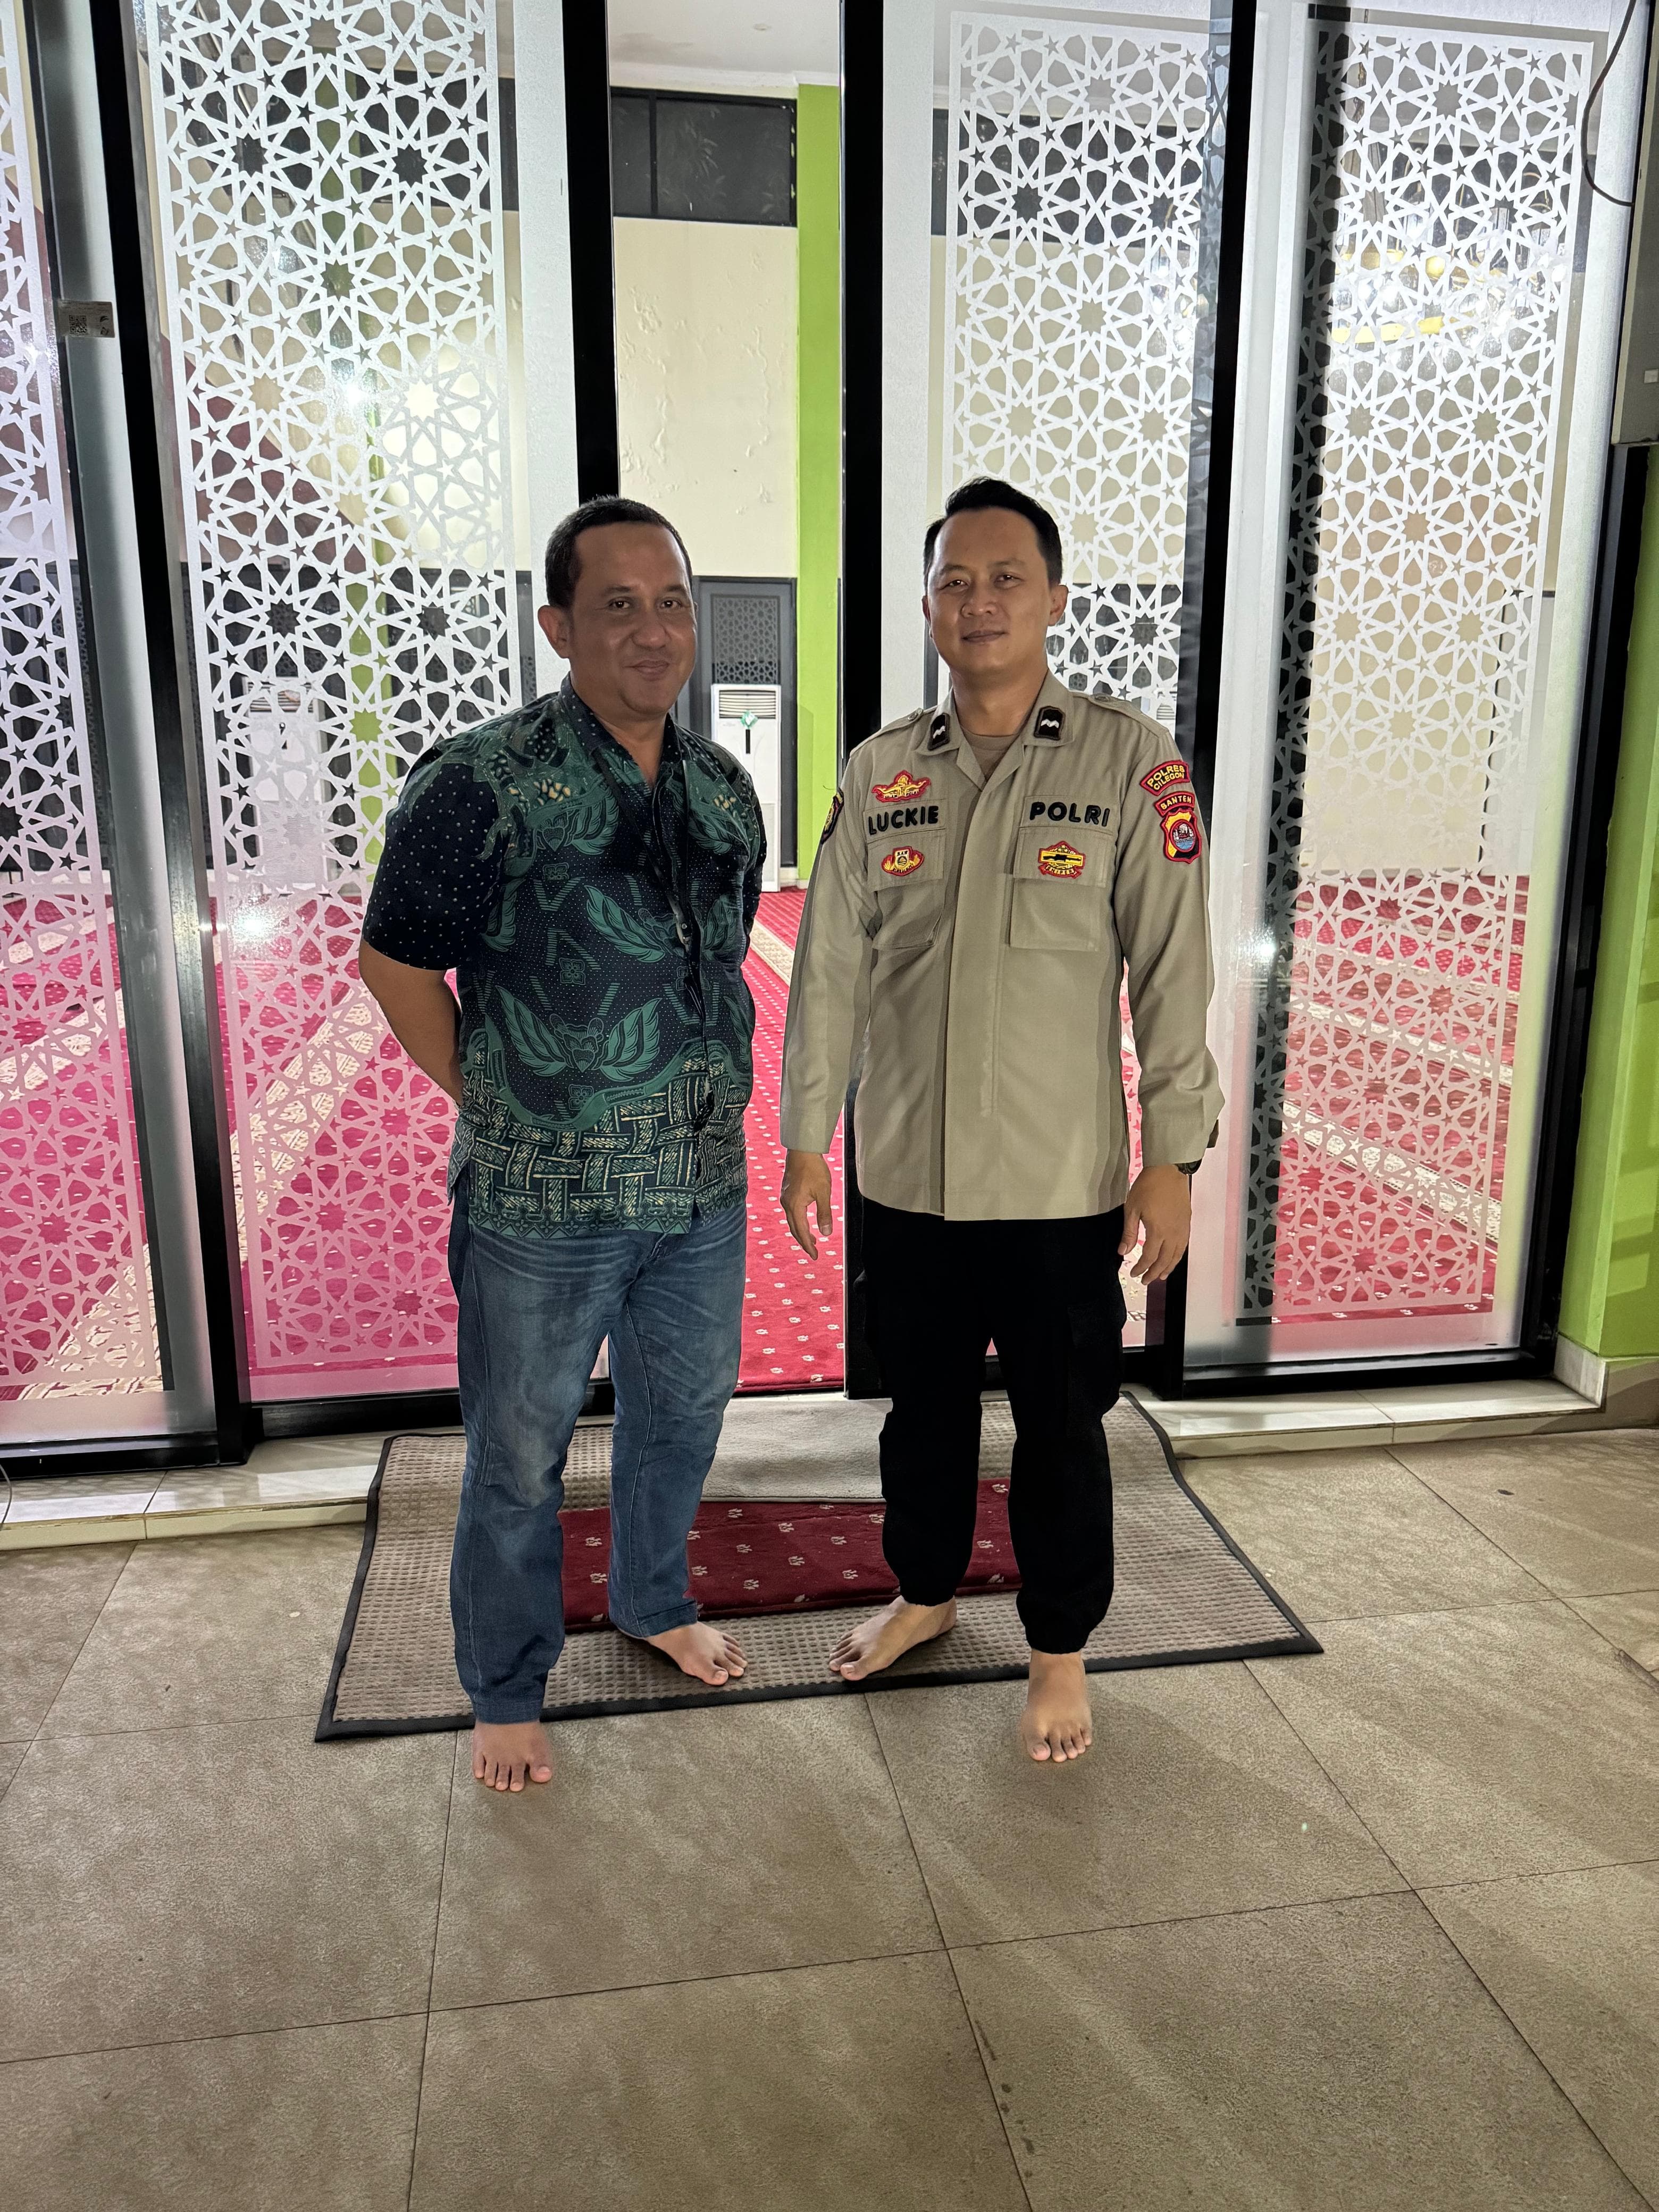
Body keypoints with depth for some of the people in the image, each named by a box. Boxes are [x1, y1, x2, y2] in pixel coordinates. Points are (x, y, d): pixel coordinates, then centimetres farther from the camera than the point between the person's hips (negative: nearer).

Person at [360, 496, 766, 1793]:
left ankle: (654, 1599, 49)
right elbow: (397, 962, -7)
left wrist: (703, 1097, 12)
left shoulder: (726, 792, 4)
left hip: (701, 1190, 5)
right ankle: (507, 1691, 34)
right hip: (543, 1202, -5)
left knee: (682, 1415, 22)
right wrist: (497, 1106, -4)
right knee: (520, 1456, 11)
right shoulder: (481, 787, -14)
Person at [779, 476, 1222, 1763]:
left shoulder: (1130, 761, -6)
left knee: (1062, 1426, 12)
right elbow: (832, 968, 4)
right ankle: (926, 1592, 44)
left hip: (1063, 1180, -2)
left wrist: (1174, 1162, -8)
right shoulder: (880, 773, 2)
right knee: (924, 1404, 20)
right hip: (909, 1173, 3)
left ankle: (1061, 1648, 34)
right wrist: (807, 1141, 4)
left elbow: (1173, 972, -7)